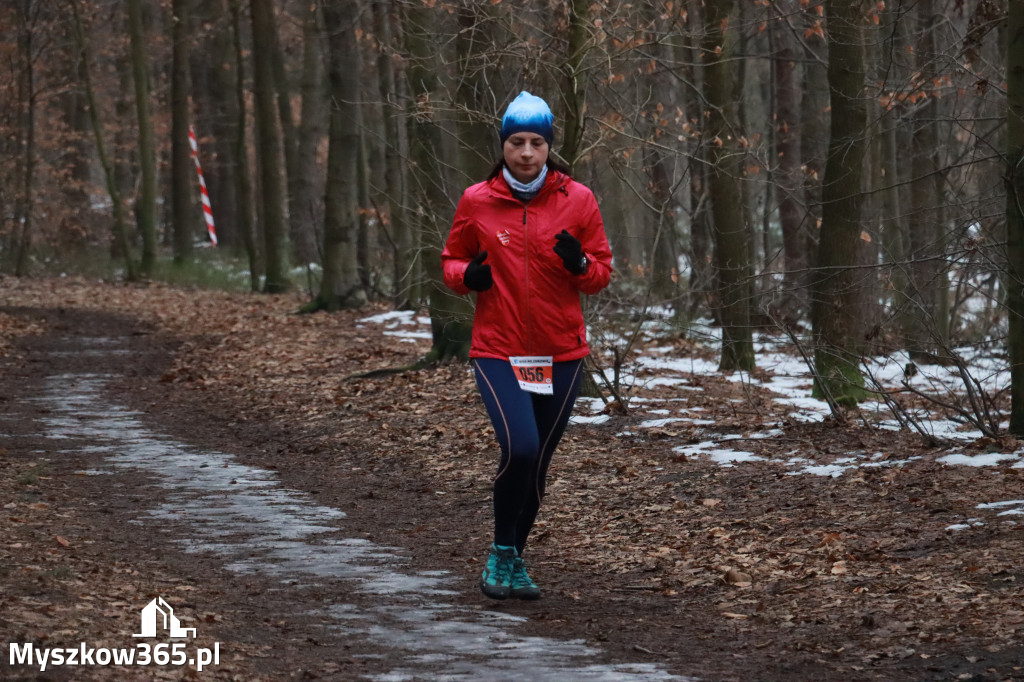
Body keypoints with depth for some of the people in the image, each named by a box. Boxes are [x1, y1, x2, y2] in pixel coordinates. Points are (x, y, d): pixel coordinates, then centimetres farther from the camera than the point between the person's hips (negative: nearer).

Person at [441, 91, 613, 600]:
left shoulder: (577, 200, 0)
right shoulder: (477, 201, -1)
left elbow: (602, 274, 6)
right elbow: (452, 259, 12)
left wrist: (579, 264, -17)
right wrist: (467, 275, -11)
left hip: (561, 353, 2)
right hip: (498, 350, -2)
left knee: (538, 462, 9)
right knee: (520, 447, -21)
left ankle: (513, 561, 29)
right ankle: (502, 552, -1)